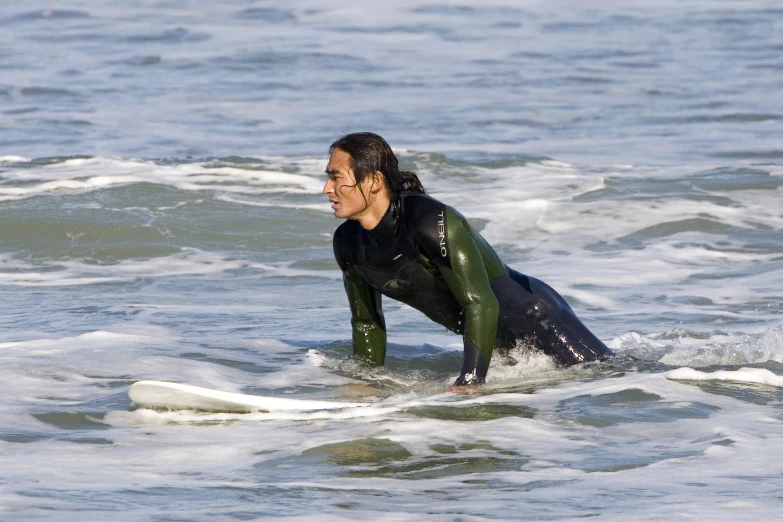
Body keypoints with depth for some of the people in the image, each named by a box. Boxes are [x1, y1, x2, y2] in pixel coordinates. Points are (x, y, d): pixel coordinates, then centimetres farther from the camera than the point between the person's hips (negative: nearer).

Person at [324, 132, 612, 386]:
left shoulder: (434, 222, -34)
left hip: (534, 314, -7)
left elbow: (481, 305, -34)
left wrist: (469, 384, -37)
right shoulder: (348, 242, -11)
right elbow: (366, 322, 4)